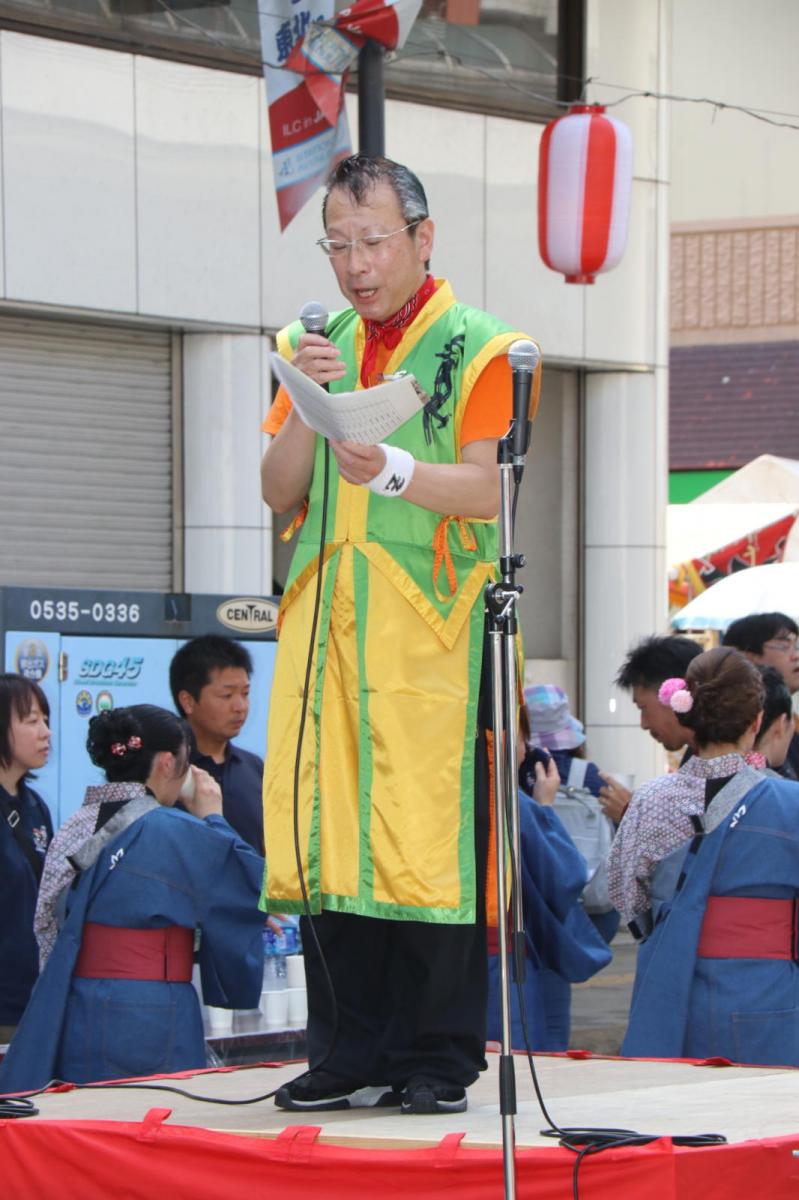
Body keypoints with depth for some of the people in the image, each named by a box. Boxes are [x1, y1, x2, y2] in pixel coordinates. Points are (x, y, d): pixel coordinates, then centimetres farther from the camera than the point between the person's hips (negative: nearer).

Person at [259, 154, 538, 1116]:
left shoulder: (476, 347, 2)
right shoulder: (321, 345, 18)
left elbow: (485, 488, -9)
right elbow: (278, 490, 12)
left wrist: (390, 469, -26)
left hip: (429, 624, -5)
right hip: (326, 620, 5)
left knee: (426, 833, -7)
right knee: (327, 829, 2)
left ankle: (437, 1059, -1)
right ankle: (351, 1054, 9)